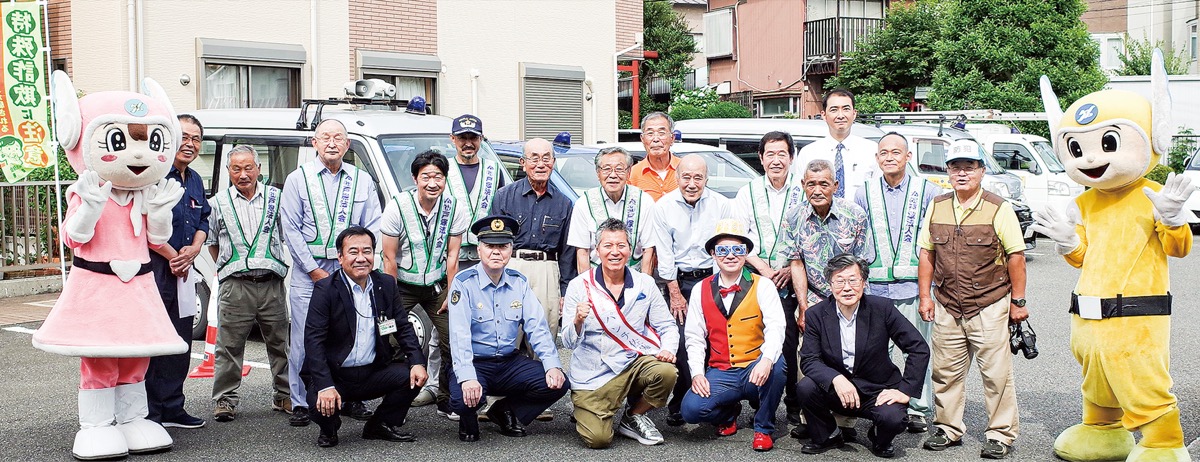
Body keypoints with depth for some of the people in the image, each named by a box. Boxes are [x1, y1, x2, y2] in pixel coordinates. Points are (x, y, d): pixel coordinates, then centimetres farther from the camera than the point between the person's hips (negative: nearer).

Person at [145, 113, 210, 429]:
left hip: (183, 270, 8)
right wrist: (172, 255, -13)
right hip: (153, 269, -8)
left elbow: (203, 221, 21)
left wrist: (193, 250, 1)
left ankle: (172, 409, 21)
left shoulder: (195, 181, 15)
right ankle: (147, 413, 0)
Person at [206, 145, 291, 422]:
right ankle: (225, 399, 9)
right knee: (229, 346, -1)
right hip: (235, 286, -1)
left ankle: (284, 396, 19)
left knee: (280, 342, 8)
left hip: (271, 283, 1)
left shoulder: (276, 198, 7)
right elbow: (212, 242, 20)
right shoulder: (219, 202, 8)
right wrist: (228, 268, 12)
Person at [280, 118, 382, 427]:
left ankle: (351, 399, 12)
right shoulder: (298, 179, 4)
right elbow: (291, 230, 0)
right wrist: (315, 271, -6)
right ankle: (301, 404, 7)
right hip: (309, 271, -2)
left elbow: (373, 229, 9)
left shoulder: (362, 181, 10)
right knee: (304, 340, -2)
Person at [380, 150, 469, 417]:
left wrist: (450, 294, -3)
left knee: (453, 342, -2)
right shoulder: (398, 206, -16)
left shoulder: (455, 209, -9)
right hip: (402, 285, -2)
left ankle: (447, 399, 13)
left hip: (436, 285, 2)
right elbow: (390, 259, -12)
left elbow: (452, 256, -3)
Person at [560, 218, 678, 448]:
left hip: (636, 361, 3)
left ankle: (634, 417, 2)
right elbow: (568, 343, -6)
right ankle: (584, 411, 21)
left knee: (666, 372, -30)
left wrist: (667, 349, -14)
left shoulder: (645, 284, 4)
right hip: (594, 374, -2)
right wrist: (578, 321, -27)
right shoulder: (579, 286, -4)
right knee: (597, 438, -18)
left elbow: (667, 326, 8)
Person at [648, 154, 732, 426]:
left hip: (712, 279, 1)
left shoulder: (720, 205, 3)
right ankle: (679, 406, 3)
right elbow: (664, 254, -1)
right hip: (678, 281, -1)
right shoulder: (664, 207, 1)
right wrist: (676, 294, -5)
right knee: (680, 344, -8)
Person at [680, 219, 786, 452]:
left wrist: (766, 360, -36)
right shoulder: (701, 291, 6)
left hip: (756, 371, -1)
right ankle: (728, 413, 15)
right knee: (691, 409, -24)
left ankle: (763, 428, -7)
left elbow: (775, 327, -16)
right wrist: (697, 373, -9)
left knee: (777, 366, -35)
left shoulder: (762, 286, -2)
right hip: (720, 373, 2)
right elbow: (694, 338, 6)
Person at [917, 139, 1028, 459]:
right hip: (947, 308, 4)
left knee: (996, 373, 1)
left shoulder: (998, 209, -5)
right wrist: (925, 295, 8)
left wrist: (1018, 301, -4)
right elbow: (927, 253, 12)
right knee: (946, 372, 9)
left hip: (989, 307, -4)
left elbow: (1015, 256, -4)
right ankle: (948, 429, 23)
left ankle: (1000, 435, 11)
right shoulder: (937, 207, 8)